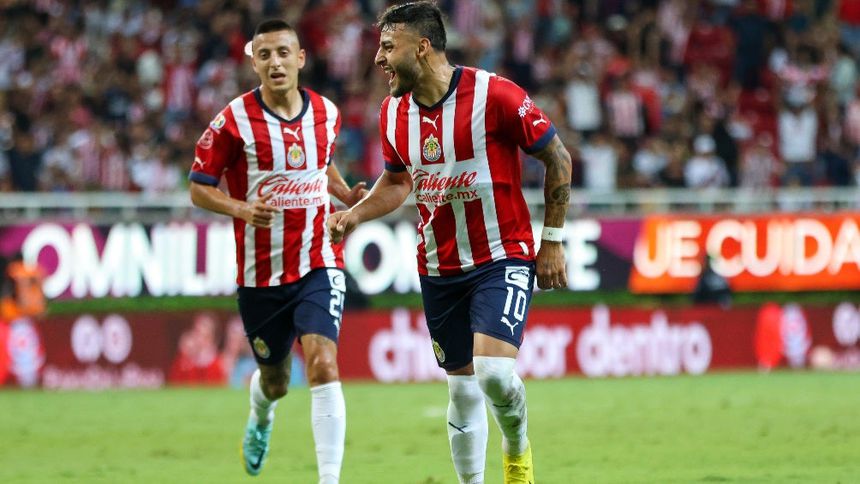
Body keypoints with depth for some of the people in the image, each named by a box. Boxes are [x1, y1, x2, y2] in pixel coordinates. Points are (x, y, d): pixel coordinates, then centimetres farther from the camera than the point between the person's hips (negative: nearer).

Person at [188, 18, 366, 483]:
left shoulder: (326, 113, 2)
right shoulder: (234, 121, -10)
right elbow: (199, 187, -5)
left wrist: (348, 196, 3)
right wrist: (241, 208, -23)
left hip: (319, 264, 1)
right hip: (261, 273, -1)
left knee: (323, 364, -21)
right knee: (274, 381, 15)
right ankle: (260, 421, 54)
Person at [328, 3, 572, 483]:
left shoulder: (494, 95, -16)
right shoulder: (394, 112, 2)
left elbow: (558, 158, -7)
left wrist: (553, 241, -5)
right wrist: (355, 214, 1)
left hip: (503, 258, -5)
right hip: (439, 270, 5)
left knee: (494, 370, -22)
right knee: (463, 387, 8)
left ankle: (518, 446, 8)